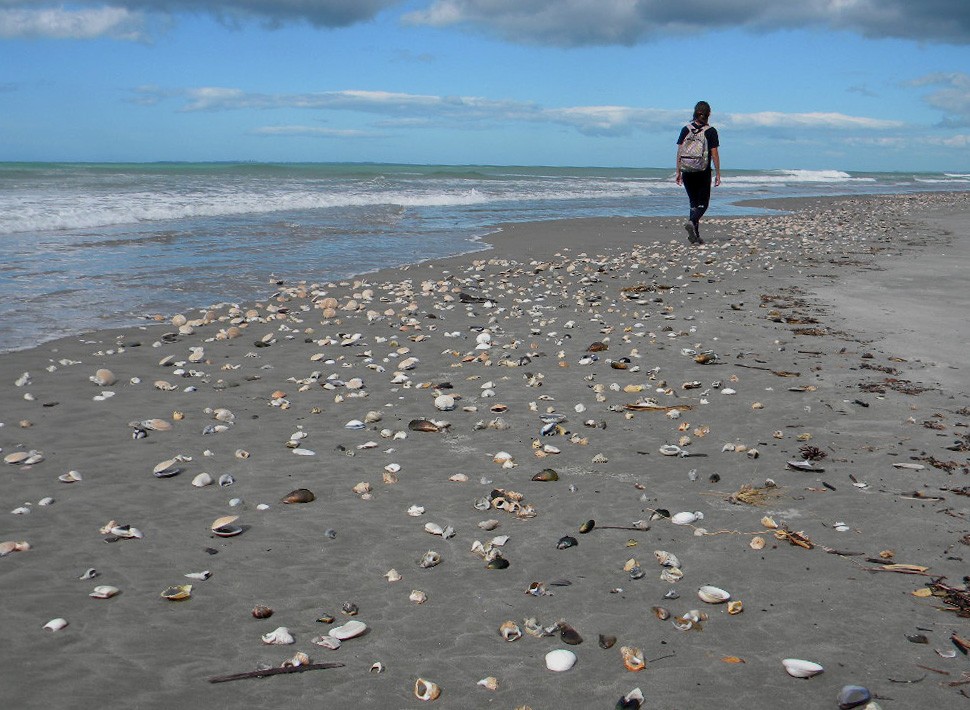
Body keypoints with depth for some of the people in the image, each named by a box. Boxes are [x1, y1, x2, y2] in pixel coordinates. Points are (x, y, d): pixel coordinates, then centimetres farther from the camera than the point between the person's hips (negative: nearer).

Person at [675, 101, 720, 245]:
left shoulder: (686, 129, 2)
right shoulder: (710, 131, -5)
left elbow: (679, 152, 2)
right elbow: (714, 154, -6)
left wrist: (678, 172, 8)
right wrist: (718, 174, 0)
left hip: (687, 172, 3)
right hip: (703, 172, -3)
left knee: (694, 202, 14)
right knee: (703, 203, 6)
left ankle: (695, 236, 10)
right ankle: (691, 222, -23)